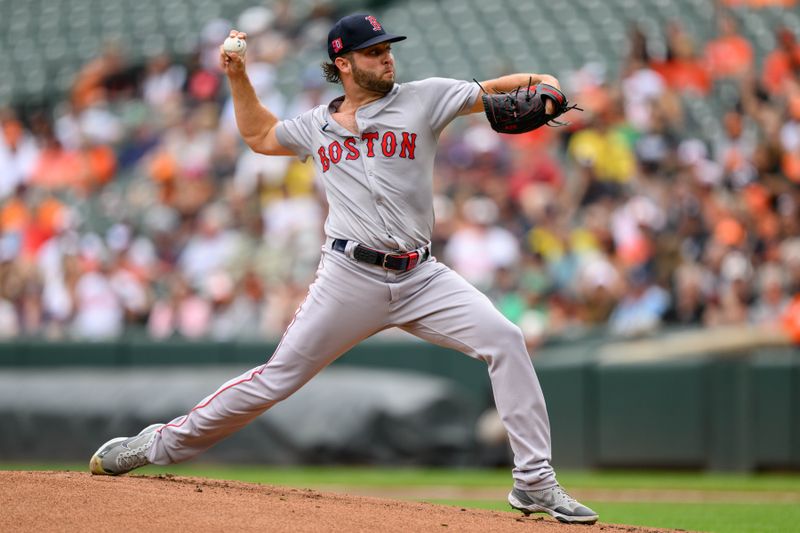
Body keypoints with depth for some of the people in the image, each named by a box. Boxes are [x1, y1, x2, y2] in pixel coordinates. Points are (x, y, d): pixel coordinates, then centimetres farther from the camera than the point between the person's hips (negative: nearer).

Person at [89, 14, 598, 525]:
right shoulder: (317, 126, 12)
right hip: (351, 278, 0)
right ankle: (159, 444, 10)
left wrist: (537, 82, -23)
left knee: (505, 340, -17)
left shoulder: (423, 99, 5)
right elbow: (260, 135, 31)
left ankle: (534, 482, -11)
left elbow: (490, 92, -3)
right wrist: (238, 77, 21)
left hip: (421, 276, 0)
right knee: (279, 376, -2)